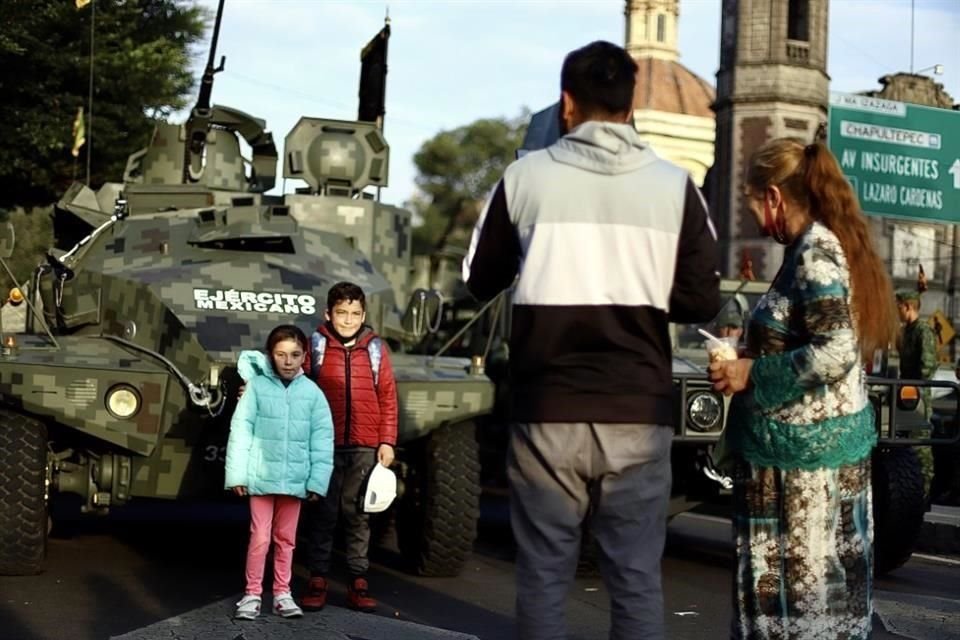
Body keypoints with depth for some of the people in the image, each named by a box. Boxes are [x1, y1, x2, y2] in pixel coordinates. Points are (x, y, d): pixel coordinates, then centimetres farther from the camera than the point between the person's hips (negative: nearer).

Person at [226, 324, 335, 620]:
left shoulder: (312, 393, -1)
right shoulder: (257, 386, -6)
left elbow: (323, 440, 0)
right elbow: (241, 430, -5)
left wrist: (317, 480, -4)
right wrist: (237, 474, -7)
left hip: (295, 479, 2)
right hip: (261, 476, -2)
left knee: (286, 538, 13)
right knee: (260, 537, 1)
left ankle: (282, 593, 23)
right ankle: (252, 593, 13)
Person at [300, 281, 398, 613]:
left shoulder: (375, 348, 5)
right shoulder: (316, 346, 2)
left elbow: (388, 397, 6)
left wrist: (387, 441, 2)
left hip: (365, 447, 1)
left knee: (358, 513, 6)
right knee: (322, 512, 5)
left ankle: (359, 581, 11)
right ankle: (317, 579, 12)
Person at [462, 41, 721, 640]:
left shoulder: (526, 176, 1)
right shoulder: (674, 185, 1)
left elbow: (480, 281, 11)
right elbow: (701, 302, 2)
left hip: (546, 409, 0)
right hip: (638, 412, 0)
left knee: (544, 573, 8)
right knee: (637, 576, 6)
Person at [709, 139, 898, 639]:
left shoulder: (815, 251, -15)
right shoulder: (829, 244, 12)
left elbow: (836, 352, -24)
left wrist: (752, 373, -16)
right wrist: (752, 355, 12)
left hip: (804, 451, -9)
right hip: (830, 444, 9)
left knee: (796, 584, -3)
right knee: (825, 583, 13)